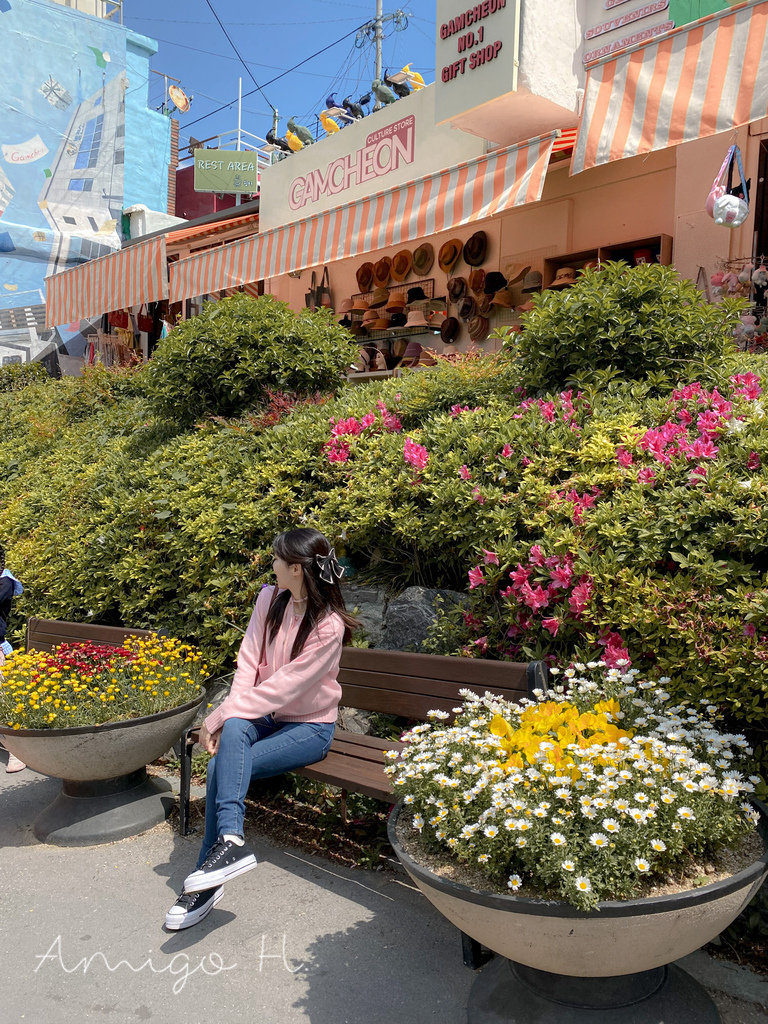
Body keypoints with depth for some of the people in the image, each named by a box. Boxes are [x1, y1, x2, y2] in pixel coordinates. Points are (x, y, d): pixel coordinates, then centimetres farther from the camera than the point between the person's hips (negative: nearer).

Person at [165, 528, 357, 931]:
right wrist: (230, 718, -17)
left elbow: (281, 687, -22)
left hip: (309, 726, -5)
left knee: (223, 765, -25)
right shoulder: (270, 599, 0)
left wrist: (217, 717, -22)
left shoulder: (329, 626, -19)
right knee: (232, 733, -28)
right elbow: (248, 662, -3)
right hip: (263, 715, 5)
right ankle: (230, 840, -26)